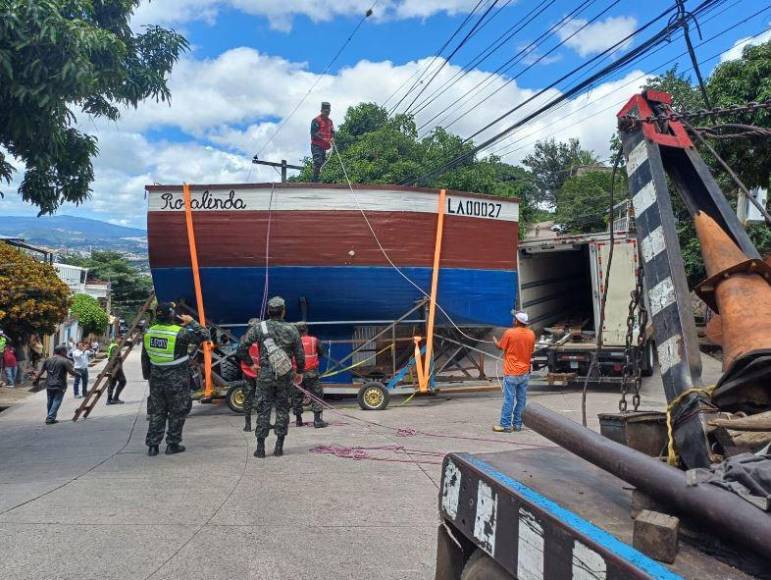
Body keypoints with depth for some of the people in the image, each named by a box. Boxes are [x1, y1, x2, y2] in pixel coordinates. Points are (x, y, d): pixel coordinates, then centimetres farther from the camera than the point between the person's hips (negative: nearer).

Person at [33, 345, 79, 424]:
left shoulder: (47, 360, 7)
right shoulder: (65, 361, -12)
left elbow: (42, 371, 11)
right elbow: (72, 372, -16)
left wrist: (36, 379, 24)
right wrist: (78, 374, 3)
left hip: (49, 385, 6)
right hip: (59, 386, -6)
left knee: (50, 402, 17)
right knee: (56, 402, 0)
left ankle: (49, 418, 26)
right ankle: (50, 418, -5)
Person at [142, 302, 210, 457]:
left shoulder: (149, 333, 1)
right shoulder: (180, 332, -18)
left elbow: (145, 357, 11)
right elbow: (204, 335, -11)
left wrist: (147, 375, 22)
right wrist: (191, 322, -1)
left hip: (156, 378, 5)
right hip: (177, 379, -5)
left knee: (157, 412, 14)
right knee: (177, 412, 9)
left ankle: (152, 446, 14)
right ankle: (172, 444, 13)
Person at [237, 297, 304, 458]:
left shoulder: (258, 328, -4)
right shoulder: (292, 329, -1)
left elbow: (242, 348, -6)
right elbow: (300, 355, 1)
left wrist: (249, 362, 11)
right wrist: (300, 372, 17)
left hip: (265, 375, -1)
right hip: (285, 376, 1)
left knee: (263, 410, 6)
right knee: (282, 409, 10)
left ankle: (260, 448, 7)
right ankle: (279, 447, 11)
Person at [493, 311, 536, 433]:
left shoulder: (509, 333, -14)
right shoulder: (531, 334, 0)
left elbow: (500, 346, 2)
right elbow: (532, 351, 11)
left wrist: (495, 339, 23)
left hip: (511, 373, -5)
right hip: (525, 373, 5)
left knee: (509, 400, -1)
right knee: (521, 400, 9)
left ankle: (505, 425, 3)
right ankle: (517, 424, 15)